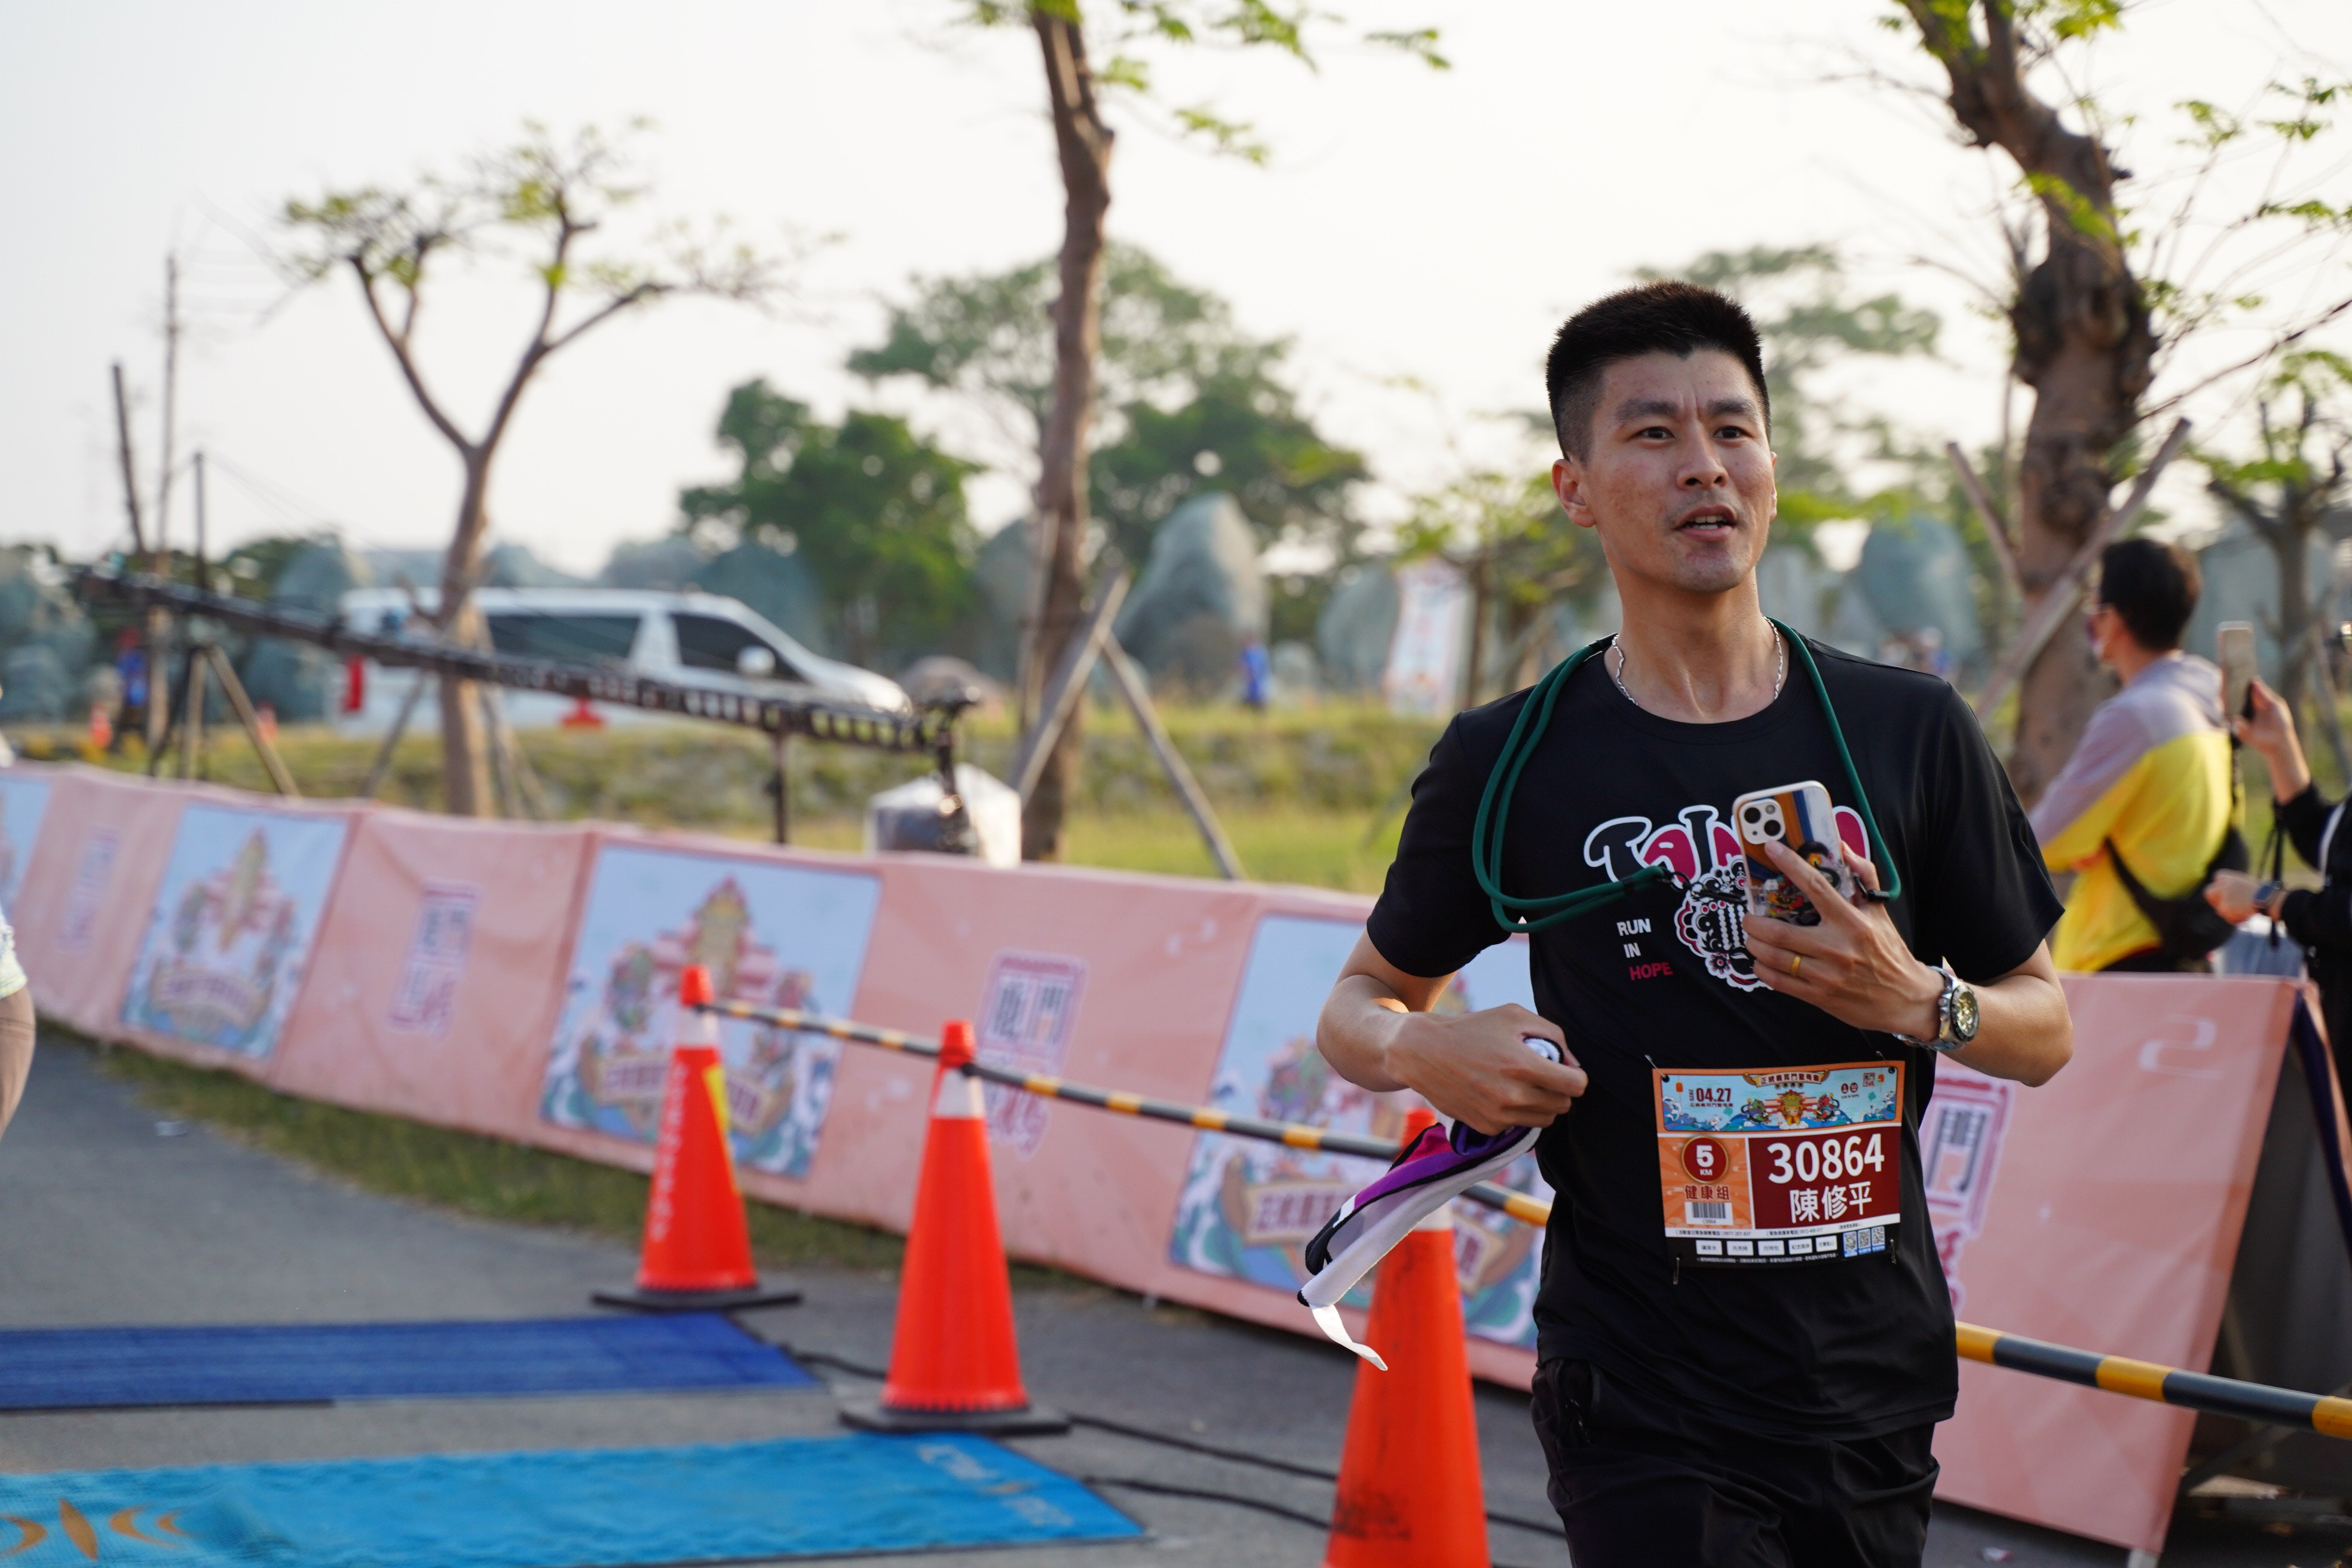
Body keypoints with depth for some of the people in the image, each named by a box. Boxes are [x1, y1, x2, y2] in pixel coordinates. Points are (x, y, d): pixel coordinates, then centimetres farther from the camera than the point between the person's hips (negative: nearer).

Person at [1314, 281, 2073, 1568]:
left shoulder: (1909, 732, 3)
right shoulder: (1506, 763, -2)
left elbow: (2045, 1027, 10)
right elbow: (1360, 1005, 11)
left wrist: (1918, 1002, -11)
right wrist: (1422, 1051, -12)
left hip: (1875, 1396, 3)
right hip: (1642, 1404, -3)